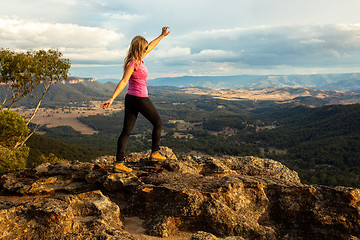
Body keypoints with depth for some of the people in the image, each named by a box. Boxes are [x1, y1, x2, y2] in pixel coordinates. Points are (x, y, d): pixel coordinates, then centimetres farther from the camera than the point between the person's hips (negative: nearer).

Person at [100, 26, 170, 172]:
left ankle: (119, 162, 2)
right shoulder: (134, 63, -15)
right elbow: (123, 82, -23)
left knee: (126, 131, 3)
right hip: (140, 99, -8)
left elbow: (150, 46, 25)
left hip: (130, 99, 9)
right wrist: (112, 99, -28)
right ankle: (155, 152, 23)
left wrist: (162, 35, 31)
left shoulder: (138, 60, 10)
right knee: (157, 123, 14)